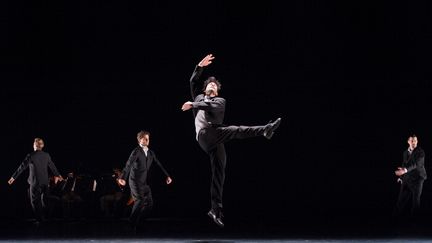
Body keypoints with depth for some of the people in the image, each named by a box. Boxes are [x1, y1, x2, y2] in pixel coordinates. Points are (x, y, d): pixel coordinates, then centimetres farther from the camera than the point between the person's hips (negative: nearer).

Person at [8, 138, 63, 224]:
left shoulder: (31, 156, -12)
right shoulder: (46, 155, 2)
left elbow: (22, 167, -11)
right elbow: (52, 166, 16)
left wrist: (13, 177, -4)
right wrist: (57, 175, 34)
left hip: (35, 182, -4)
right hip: (45, 181, 4)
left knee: (35, 201, 4)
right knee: (44, 201, 16)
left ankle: (40, 220, 0)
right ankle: (44, 218, 22)